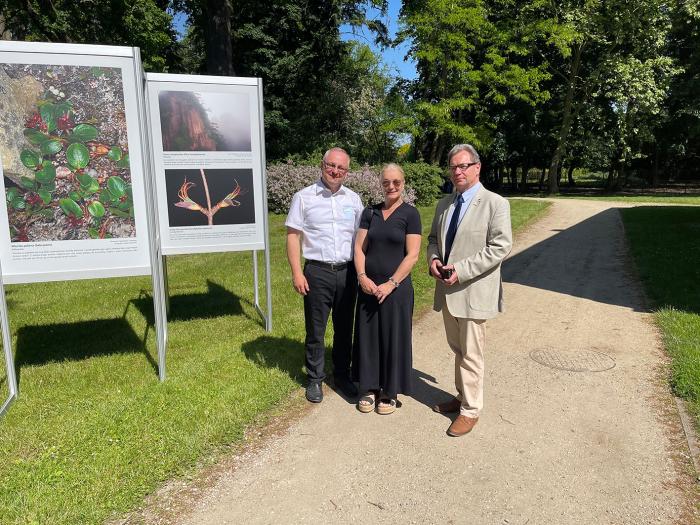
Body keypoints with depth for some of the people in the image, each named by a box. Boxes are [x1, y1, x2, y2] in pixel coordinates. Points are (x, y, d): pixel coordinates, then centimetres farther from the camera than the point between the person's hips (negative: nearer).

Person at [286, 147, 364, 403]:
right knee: (315, 330, 6)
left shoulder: (353, 199, 9)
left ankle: (342, 375, 30)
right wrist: (297, 273, -10)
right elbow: (293, 236, -3)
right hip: (317, 272, -3)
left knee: (344, 328, 14)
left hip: (348, 272, 3)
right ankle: (314, 379, 23)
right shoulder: (304, 197, -2)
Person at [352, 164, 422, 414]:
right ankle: (370, 388, 27)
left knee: (393, 339, 6)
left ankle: (390, 392, 23)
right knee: (368, 336, 10)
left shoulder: (410, 214, -5)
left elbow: (412, 255, -10)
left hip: (396, 288, -4)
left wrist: (391, 284, -15)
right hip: (369, 287, 4)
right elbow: (359, 247, 4)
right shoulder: (370, 212, 7)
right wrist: (362, 276, -11)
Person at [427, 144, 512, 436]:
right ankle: (462, 396, 36)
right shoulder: (444, 204, 11)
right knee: (457, 349, 19)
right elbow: (433, 237, 20)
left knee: (470, 353, 3)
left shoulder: (495, 204, -9)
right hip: (448, 290, 6)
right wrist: (433, 259, -3)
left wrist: (461, 269, -21)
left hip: (473, 291, -6)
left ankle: (470, 410, 19)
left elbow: (501, 247, -16)